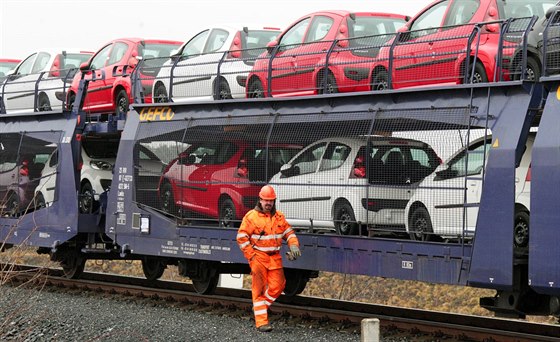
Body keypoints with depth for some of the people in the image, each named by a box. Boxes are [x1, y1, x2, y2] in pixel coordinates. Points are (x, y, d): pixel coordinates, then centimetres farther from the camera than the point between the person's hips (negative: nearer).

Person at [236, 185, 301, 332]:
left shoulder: (279, 217, 11)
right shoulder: (251, 216, -6)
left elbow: (289, 232, 18)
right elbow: (242, 237, -6)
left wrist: (293, 245, -1)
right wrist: (251, 256, -10)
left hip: (275, 258, 5)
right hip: (258, 257, -5)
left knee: (277, 285, 1)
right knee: (260, 288, -6)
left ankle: (261, 306, 26)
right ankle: (261, 321, -6)